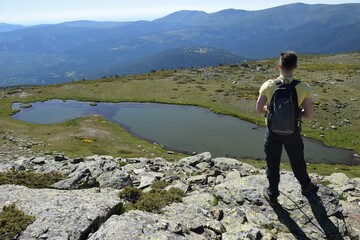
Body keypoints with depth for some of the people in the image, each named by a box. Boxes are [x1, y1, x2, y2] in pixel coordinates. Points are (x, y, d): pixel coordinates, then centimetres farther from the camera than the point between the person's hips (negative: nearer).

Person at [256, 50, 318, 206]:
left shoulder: (268, 86, -18)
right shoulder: (303, 88, -17)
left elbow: (259, 110, -10)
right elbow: (309, 115, -12)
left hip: (273, 131, -1)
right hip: (293, 131, 1)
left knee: (272, 164, 17)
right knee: (297, 161, 25)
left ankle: (272, 195, 32)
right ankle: (306, 186, 50)